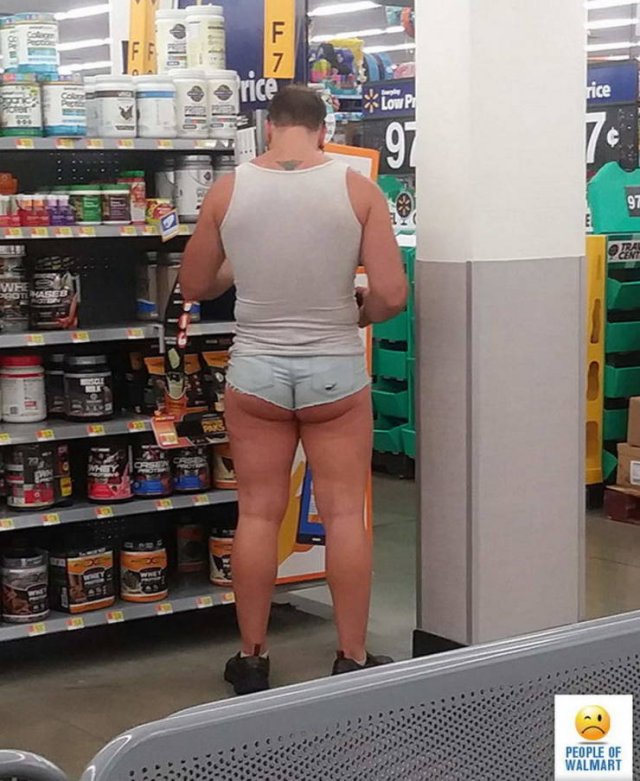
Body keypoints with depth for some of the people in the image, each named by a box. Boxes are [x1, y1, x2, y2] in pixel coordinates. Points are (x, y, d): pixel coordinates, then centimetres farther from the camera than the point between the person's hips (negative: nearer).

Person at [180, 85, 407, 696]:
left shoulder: (227, 191, -4)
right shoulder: (357, 189, -7)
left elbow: (193, 286, 6)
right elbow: (391, 296, -11)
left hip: (255, 371, 1)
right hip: (335, 371, -1)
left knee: (258, 515, 10)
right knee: (345, 515, 8)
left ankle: (251, 660, 20)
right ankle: (352, 659, 16)